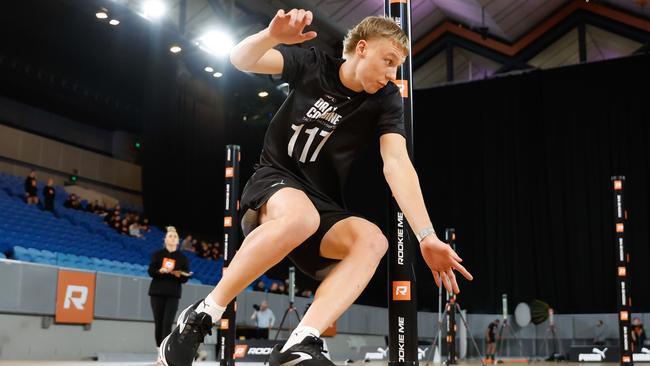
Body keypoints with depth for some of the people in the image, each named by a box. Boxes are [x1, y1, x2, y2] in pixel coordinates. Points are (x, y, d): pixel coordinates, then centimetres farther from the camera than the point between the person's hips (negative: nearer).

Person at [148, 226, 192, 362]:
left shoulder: (182, 258, 6)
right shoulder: (158, 254, 6)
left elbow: (185, 278, 4)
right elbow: (151, 271, -1)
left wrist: (179, 274, -17)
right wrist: (161, 271, -20)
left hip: (173, 294, -1)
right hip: (157, 292, 1)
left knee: (167, 323, -11)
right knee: (158, 323, 3)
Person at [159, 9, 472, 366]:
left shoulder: (386, 100, -4)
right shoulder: (313, 64, -3)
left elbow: (397, 164, -17)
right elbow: (241, 59, -13)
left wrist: (426, 236, -32)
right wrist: (273, 35, -37)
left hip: (323, 208, 3)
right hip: (273, 182, -2)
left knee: (373, 239, -29)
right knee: (301, 216, -38)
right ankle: (201, 316, -26)